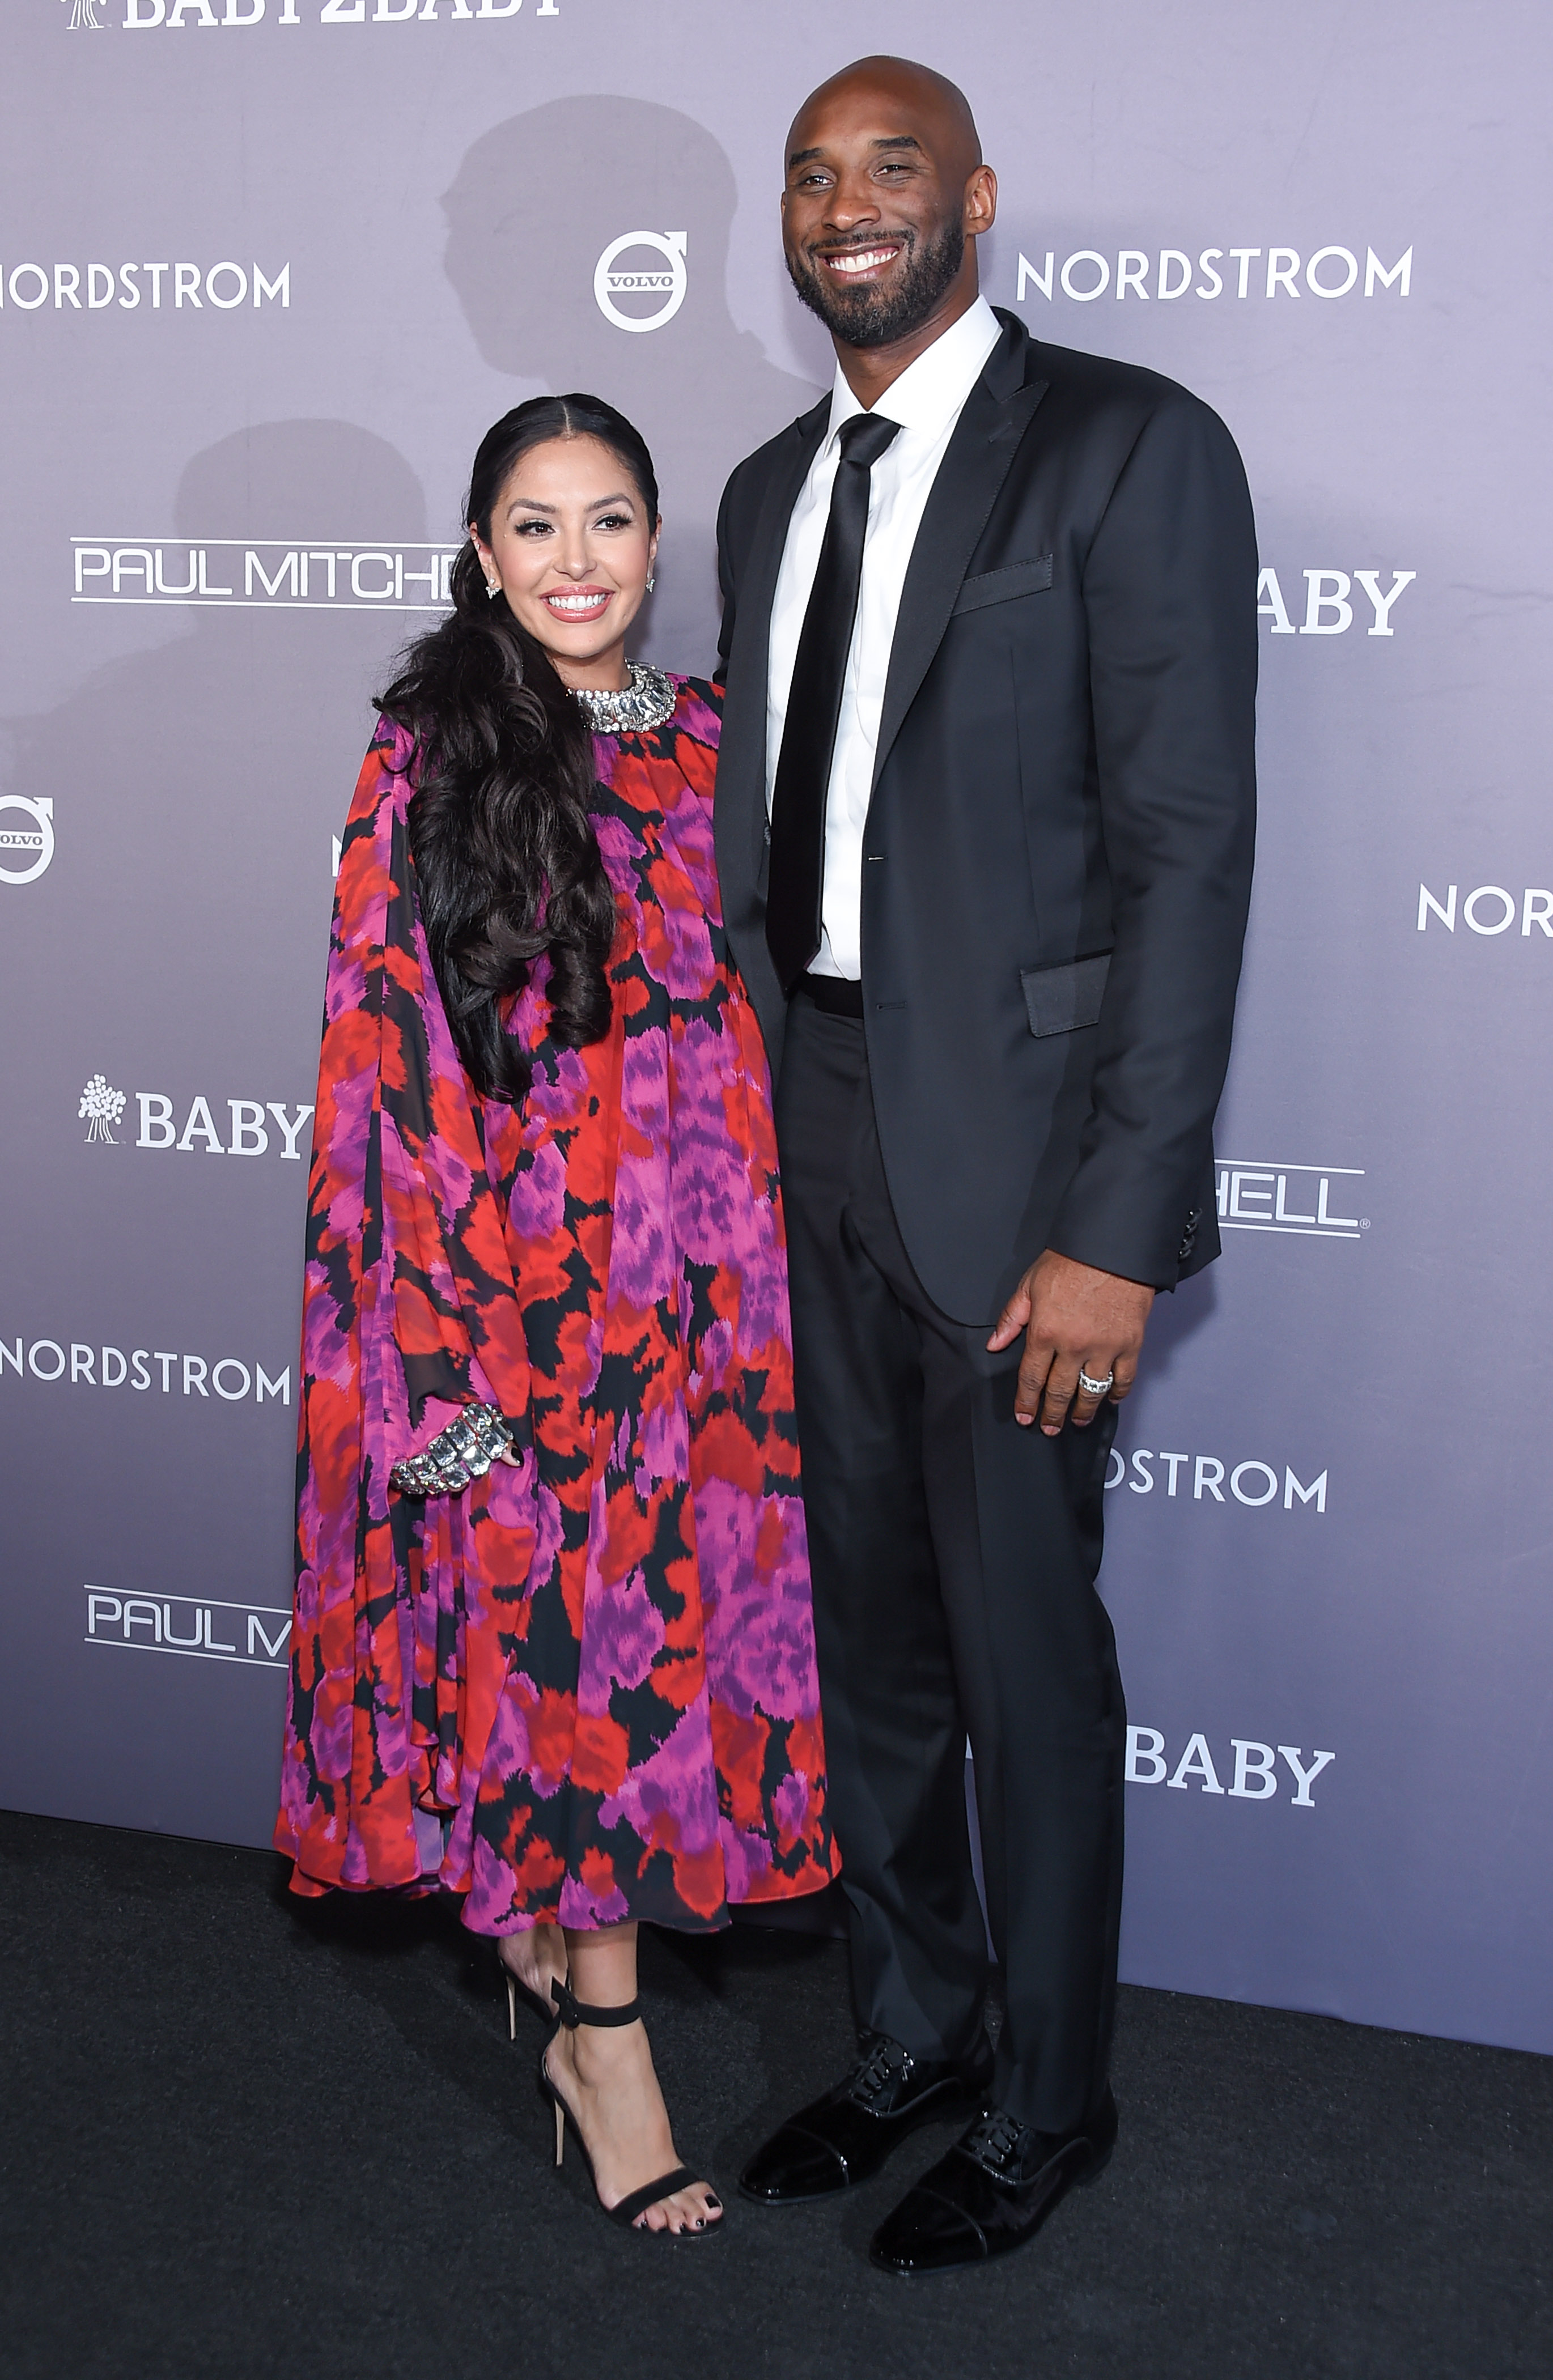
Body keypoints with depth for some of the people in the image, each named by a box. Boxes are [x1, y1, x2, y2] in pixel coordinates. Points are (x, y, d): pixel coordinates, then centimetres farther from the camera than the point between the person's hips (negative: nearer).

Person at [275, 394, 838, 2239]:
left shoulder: (709, 744, 9)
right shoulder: (429, 761, -5)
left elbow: (752, 1013, 12)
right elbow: (387, 1062, -8)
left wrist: (760, 1280, 8)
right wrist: (444, 1333, -13)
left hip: (698, 1282, 5)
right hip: (512, 1276, -4)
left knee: (669, 1617, 11)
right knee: (569, 1638, 3)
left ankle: (546, 1936, 34)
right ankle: (604, 2041, 19)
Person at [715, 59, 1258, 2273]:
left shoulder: (1129, 448, -8)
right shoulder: (773, 487, 13)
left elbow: (1188, 850, -14)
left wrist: (1116, 1227, -19)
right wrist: (748, 1126, 9)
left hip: (1014, 1146, -6)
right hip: (815, 1133, 7)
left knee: (1025, 1655, 6)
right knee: (868, 1629, 17)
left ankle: (1048, 2104, 29)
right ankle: (912, 2036, 38)